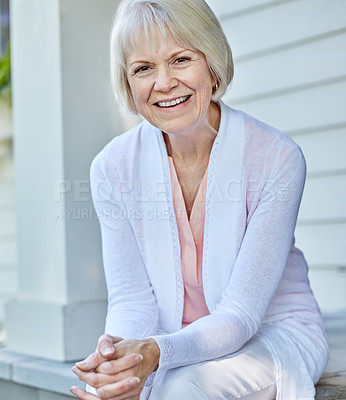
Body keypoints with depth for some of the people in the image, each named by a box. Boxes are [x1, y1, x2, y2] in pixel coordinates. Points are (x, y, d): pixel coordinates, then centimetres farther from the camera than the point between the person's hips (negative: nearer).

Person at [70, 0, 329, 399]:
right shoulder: (113, 167, -8)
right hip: (174, 345, 2)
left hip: (273, 334, -2)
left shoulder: (276, 157, -19)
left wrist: (158, 354, -37)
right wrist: (118, 347, -30)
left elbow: (240, 313, -19)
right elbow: (132, 298, -7)